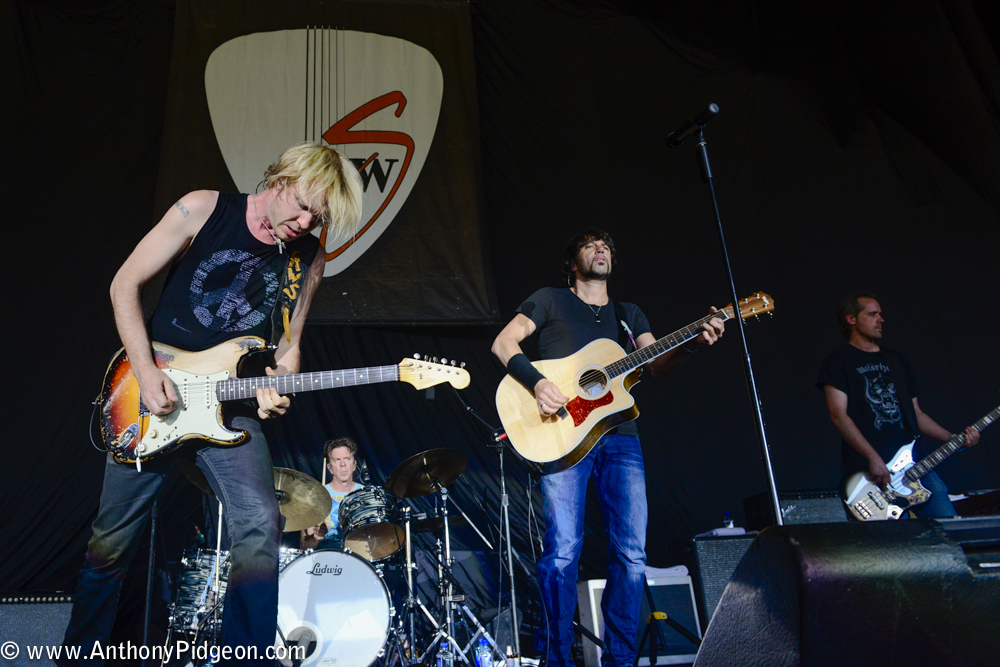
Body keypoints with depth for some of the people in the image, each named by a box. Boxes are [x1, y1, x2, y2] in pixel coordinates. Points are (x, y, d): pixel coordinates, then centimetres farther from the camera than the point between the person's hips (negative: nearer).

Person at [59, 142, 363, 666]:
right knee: (113, 539, 12)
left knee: (259, 525, -18)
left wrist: (276, 387, -14)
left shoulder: (309, 259, -1)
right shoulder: (204, 210, -10)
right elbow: (125, 285, -5)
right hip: (153, 397, -1)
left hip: (231, 407, 1)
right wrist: (146, 372, -13)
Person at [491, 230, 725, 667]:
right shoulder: (550, 300, 12)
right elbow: (503, 342, 3)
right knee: (563, 551, -9)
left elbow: (657, 366, 10)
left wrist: (694, 343, -9)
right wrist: (537, 382, -13)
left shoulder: (629, 314, 24)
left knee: (632, 553, 0)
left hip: (620, 438, 4)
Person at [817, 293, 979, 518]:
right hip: (866, 470, -6)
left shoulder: (897, 360, 23)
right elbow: (838, 414, -10)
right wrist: (873, 458, -18)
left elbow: (916, 413, 25)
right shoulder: (838, 362, 2)